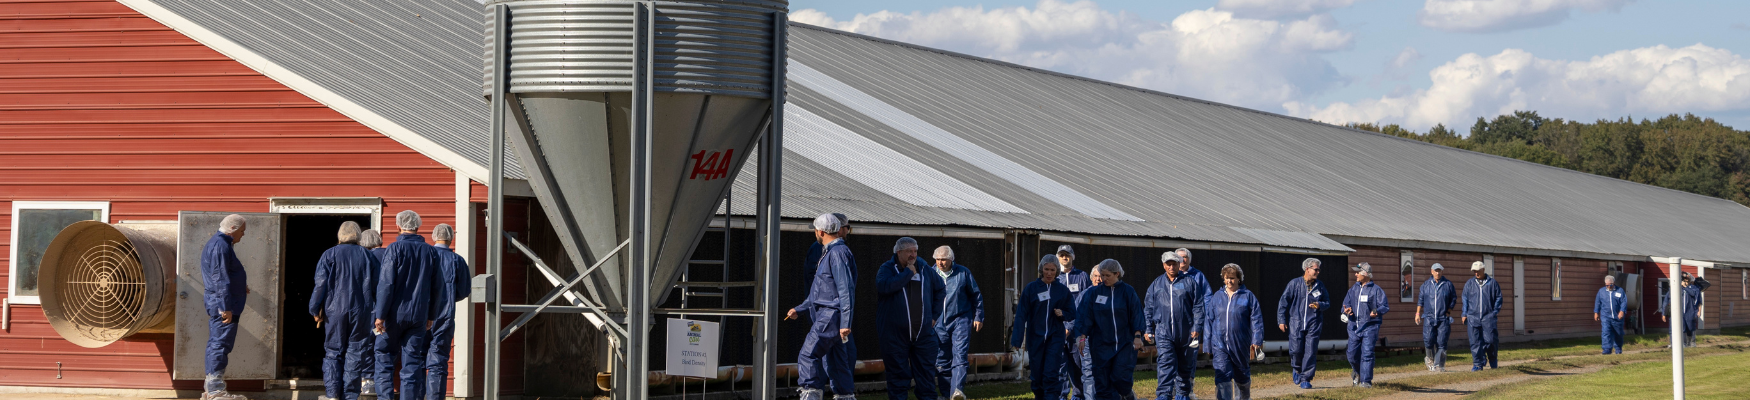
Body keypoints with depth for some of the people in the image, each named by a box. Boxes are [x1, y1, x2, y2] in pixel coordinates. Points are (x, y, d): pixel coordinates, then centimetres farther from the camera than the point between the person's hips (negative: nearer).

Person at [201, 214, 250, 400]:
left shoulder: (216, 243, 18)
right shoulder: (221, 246, -16)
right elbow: (220, 279, -21)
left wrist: (240, 287, 22)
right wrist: (226, 307, -23)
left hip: (217, 304, 11)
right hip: (224, 303, -11)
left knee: (216, 344, 13)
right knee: (221, 344, -9)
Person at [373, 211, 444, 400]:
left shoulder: (394, 249, -9)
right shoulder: (430, 252, 5)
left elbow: (386, 284, -13)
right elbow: (437, 287, 9)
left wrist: (380, 315, -11)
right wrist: (431, 316, 18)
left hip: (395, 313, -3)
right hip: (419, 315, 3)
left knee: (384, 354, 9)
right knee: (413, 361, 5)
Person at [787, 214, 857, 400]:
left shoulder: (838, 253, -12)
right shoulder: (828, 253, 21)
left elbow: (846, 290, -19)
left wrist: (845, 323, -24)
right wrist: (799, 310, 24)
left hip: (831, 315, -10)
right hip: (825, 314, 10)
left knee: (808, 355, -17)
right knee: (836, 363, 9)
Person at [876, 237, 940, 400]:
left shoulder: (924, 268, 11)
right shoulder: (887, 268, -2)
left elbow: (939, 289, 24)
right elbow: (884, 286, -24)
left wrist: (934, 315, 16)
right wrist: (908, 273, -16)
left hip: (924, 332, 3)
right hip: (895, 334, -3)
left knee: (926, 373, 4)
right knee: (898, 374, 2)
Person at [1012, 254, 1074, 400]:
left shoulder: (1063, 290, 4)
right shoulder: (1031, 288, -1)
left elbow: (1072, 314, 12)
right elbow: (1021, 315, -3)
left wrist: (1062, 313, -12)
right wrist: (1017, 340, -10)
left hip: (1055, 338, -1)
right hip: (1035, 338, 1)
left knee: (1051, 375, -12)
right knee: (1037, 376, 6)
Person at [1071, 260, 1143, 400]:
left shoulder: (1127, 291, 0)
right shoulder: (1094, 293, 3)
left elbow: (1136, 314, 0)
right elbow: (1085, 315, 3)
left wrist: (1137, 336, -8)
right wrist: (1082, 336, -5)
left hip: (1124, 342, -2)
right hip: (1101, 344, 2)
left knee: (1121, 376, -10)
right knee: (1102, 380, -1)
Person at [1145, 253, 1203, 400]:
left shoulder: (1189, 283, 4)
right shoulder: (1156, 285, 10)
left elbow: (1198, 306, 3)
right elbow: (1148, 308, 13)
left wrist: (1197, 327, -5)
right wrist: (1147, 330, 6)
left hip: (1185, 333, 0)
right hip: (1163, 333, 0)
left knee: (1184, 367, 11)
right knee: (1165, 366, -13)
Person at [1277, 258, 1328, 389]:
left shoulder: (1319, 285, 9)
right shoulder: (1294, 284, 1)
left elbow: (1327, 303, 17)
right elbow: (1283, 302, 4)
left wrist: (1319, 305, -7)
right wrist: (1281, 320, -1)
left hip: (1314, 324, 2)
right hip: (1296, 323, -2)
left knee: (1310, 352, -5)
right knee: (1296, 350, -7)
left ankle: (1305, 379, 3)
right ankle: (1296, 368, 24)